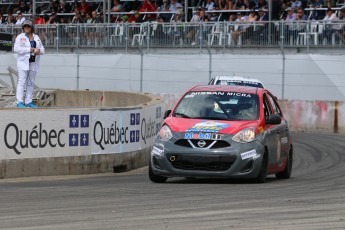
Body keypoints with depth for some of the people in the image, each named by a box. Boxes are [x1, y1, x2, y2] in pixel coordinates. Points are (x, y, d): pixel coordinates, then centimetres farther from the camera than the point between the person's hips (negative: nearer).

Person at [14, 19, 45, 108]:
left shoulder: (36, 37, 14)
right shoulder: (20, 37, 0)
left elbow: (42, 49, 14)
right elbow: (16, 48, -13)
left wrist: (39, 51, -11)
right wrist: (29, 50, -18)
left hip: (34, 63, 5)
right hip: (23, 62, -5)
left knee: (30, 83, 7)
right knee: (22, 82, -10)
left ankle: (28, 102, 11)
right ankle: (19, 102, -13)